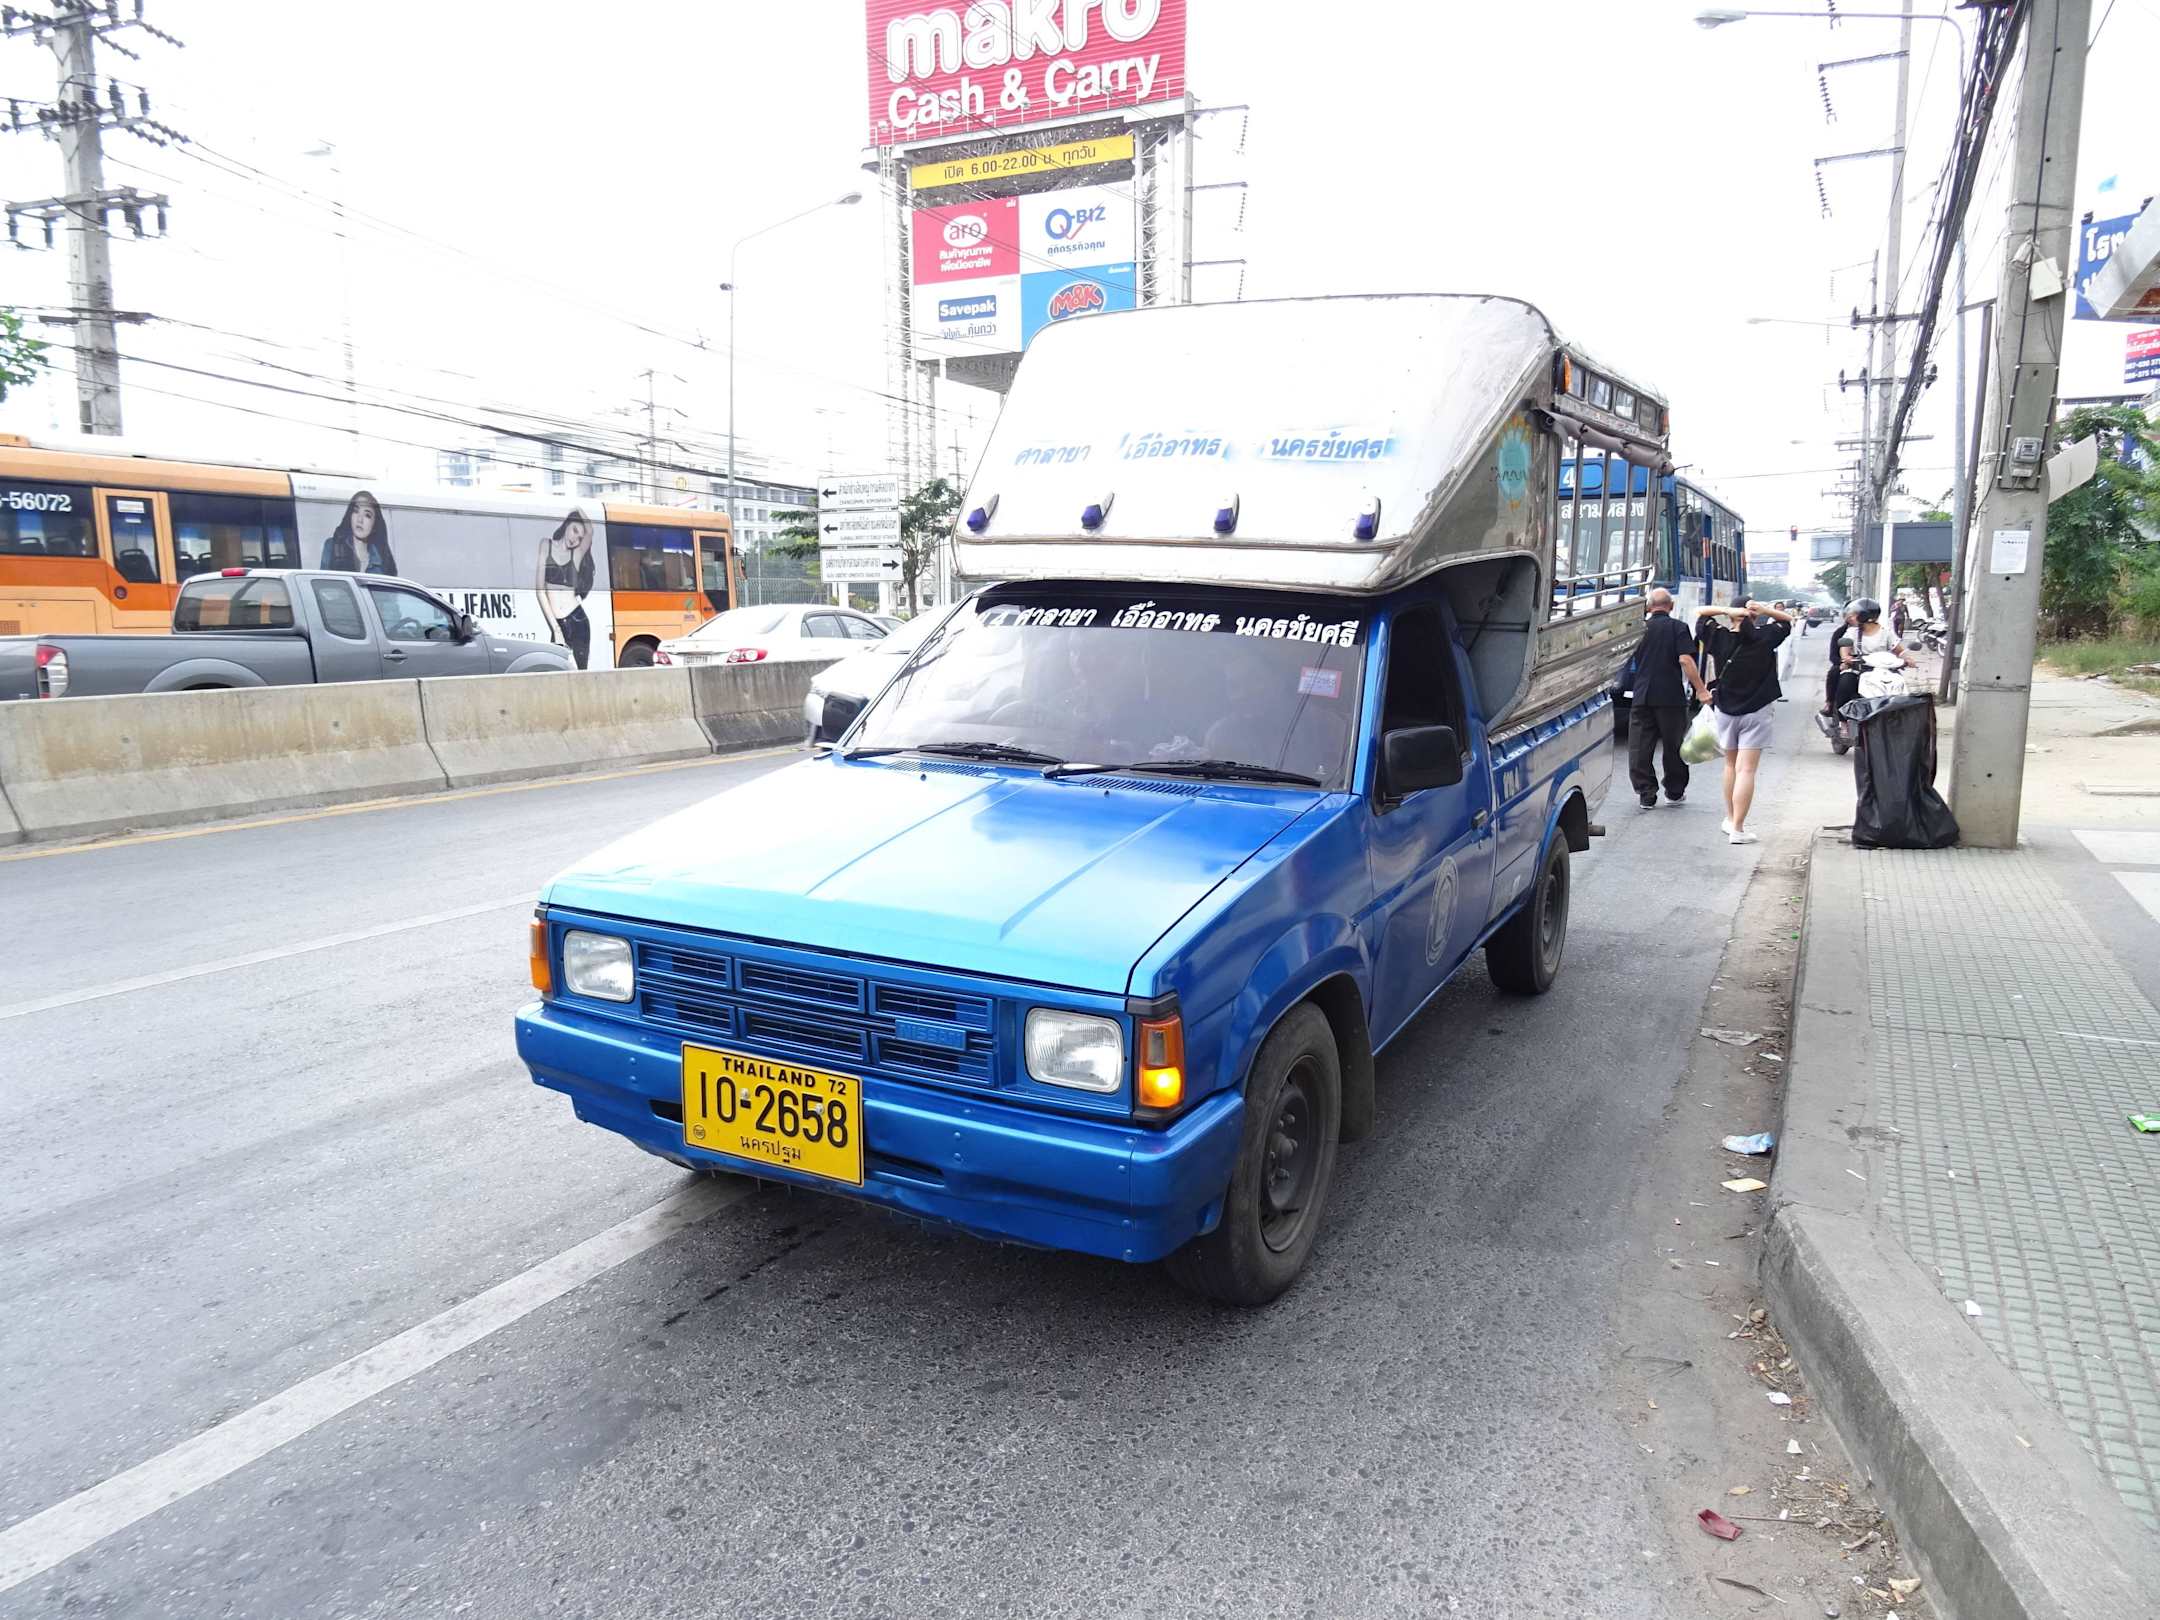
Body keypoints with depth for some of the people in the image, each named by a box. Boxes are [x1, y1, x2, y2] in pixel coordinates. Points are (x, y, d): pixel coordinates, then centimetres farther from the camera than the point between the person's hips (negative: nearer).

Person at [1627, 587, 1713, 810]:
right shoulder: (1678, 628, -4)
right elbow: (1685, 659, -15)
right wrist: (1700, 689, -14)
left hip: (1641, 697, 2)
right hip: (1671, 697, -2)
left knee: (1640, 748, 5)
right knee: (1674, 746, 13)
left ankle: (1646, 794, 3)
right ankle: (1675, 791, 23)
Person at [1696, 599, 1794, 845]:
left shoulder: (1720, 637, -6)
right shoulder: (1764, 638, -9)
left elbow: (1702, 613, 6)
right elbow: (1788, 620, 6)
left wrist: (1726, 611, -11)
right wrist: (1764, 610, -9)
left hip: (1725, 710, 3)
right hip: (1755, 713, -3)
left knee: (1731, 766, 19)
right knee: (1746, 770, -7)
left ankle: (1730, 819, 29)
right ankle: (1737, 829, -12)